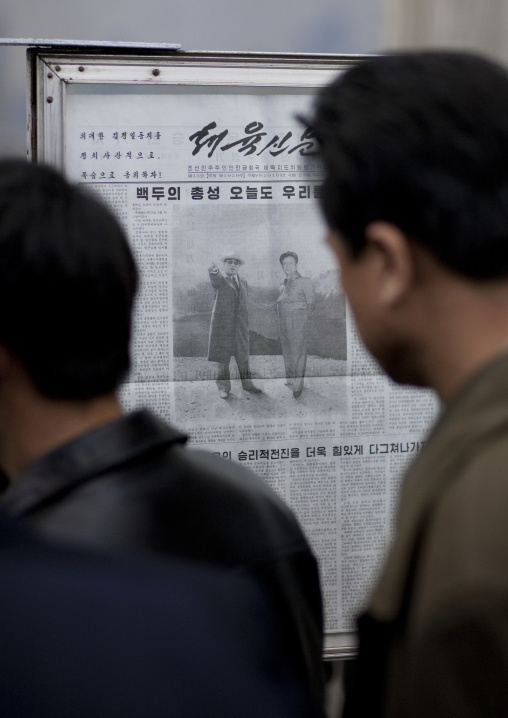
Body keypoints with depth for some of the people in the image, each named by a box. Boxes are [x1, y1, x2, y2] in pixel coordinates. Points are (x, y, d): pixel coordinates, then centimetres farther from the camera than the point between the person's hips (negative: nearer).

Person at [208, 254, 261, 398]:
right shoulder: (219, 279, -3)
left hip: (240, 325, 4)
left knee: (243, 356, 7)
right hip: (222, 324, -4)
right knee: (223, 357, 0)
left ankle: (247, 383, 17)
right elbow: (215, 279, -28)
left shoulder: (243, 283, 15)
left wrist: (246, 323, 15)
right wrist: (214, 272, -53)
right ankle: (223, 386, 9)